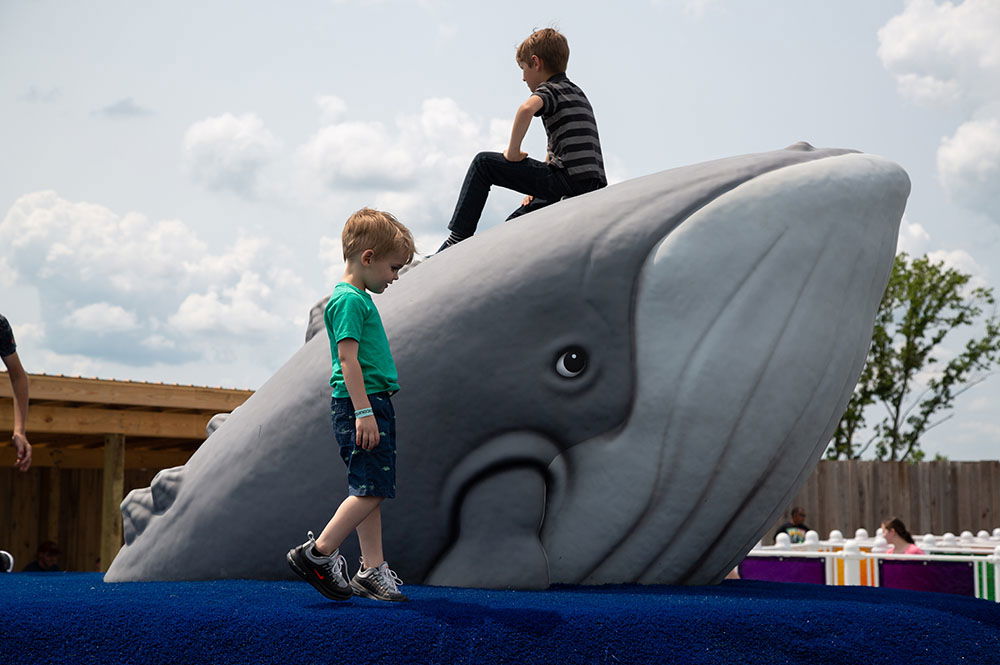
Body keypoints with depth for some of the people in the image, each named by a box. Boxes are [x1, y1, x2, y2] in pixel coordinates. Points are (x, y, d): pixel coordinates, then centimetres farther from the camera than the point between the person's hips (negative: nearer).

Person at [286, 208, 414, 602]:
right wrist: (363, 410, -23)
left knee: (369, 490, 9)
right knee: (372, 488, -10)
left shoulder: (357, 298, 19)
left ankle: (372, 570, 11)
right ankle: (318, 553, -4)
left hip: (370, 404, 10)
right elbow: (347, 357, -19)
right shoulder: (349, 299, -12)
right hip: (360, 403, -10)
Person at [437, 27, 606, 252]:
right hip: (594, 186, 9)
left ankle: (457, 240, -3)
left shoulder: (549, 89, -1)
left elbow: (527, 108, -26)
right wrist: (537, 184, 24)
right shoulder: (578, 94, 28)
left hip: (569, 179, -9)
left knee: (483, 163, 0)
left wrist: (513, 151, -15)